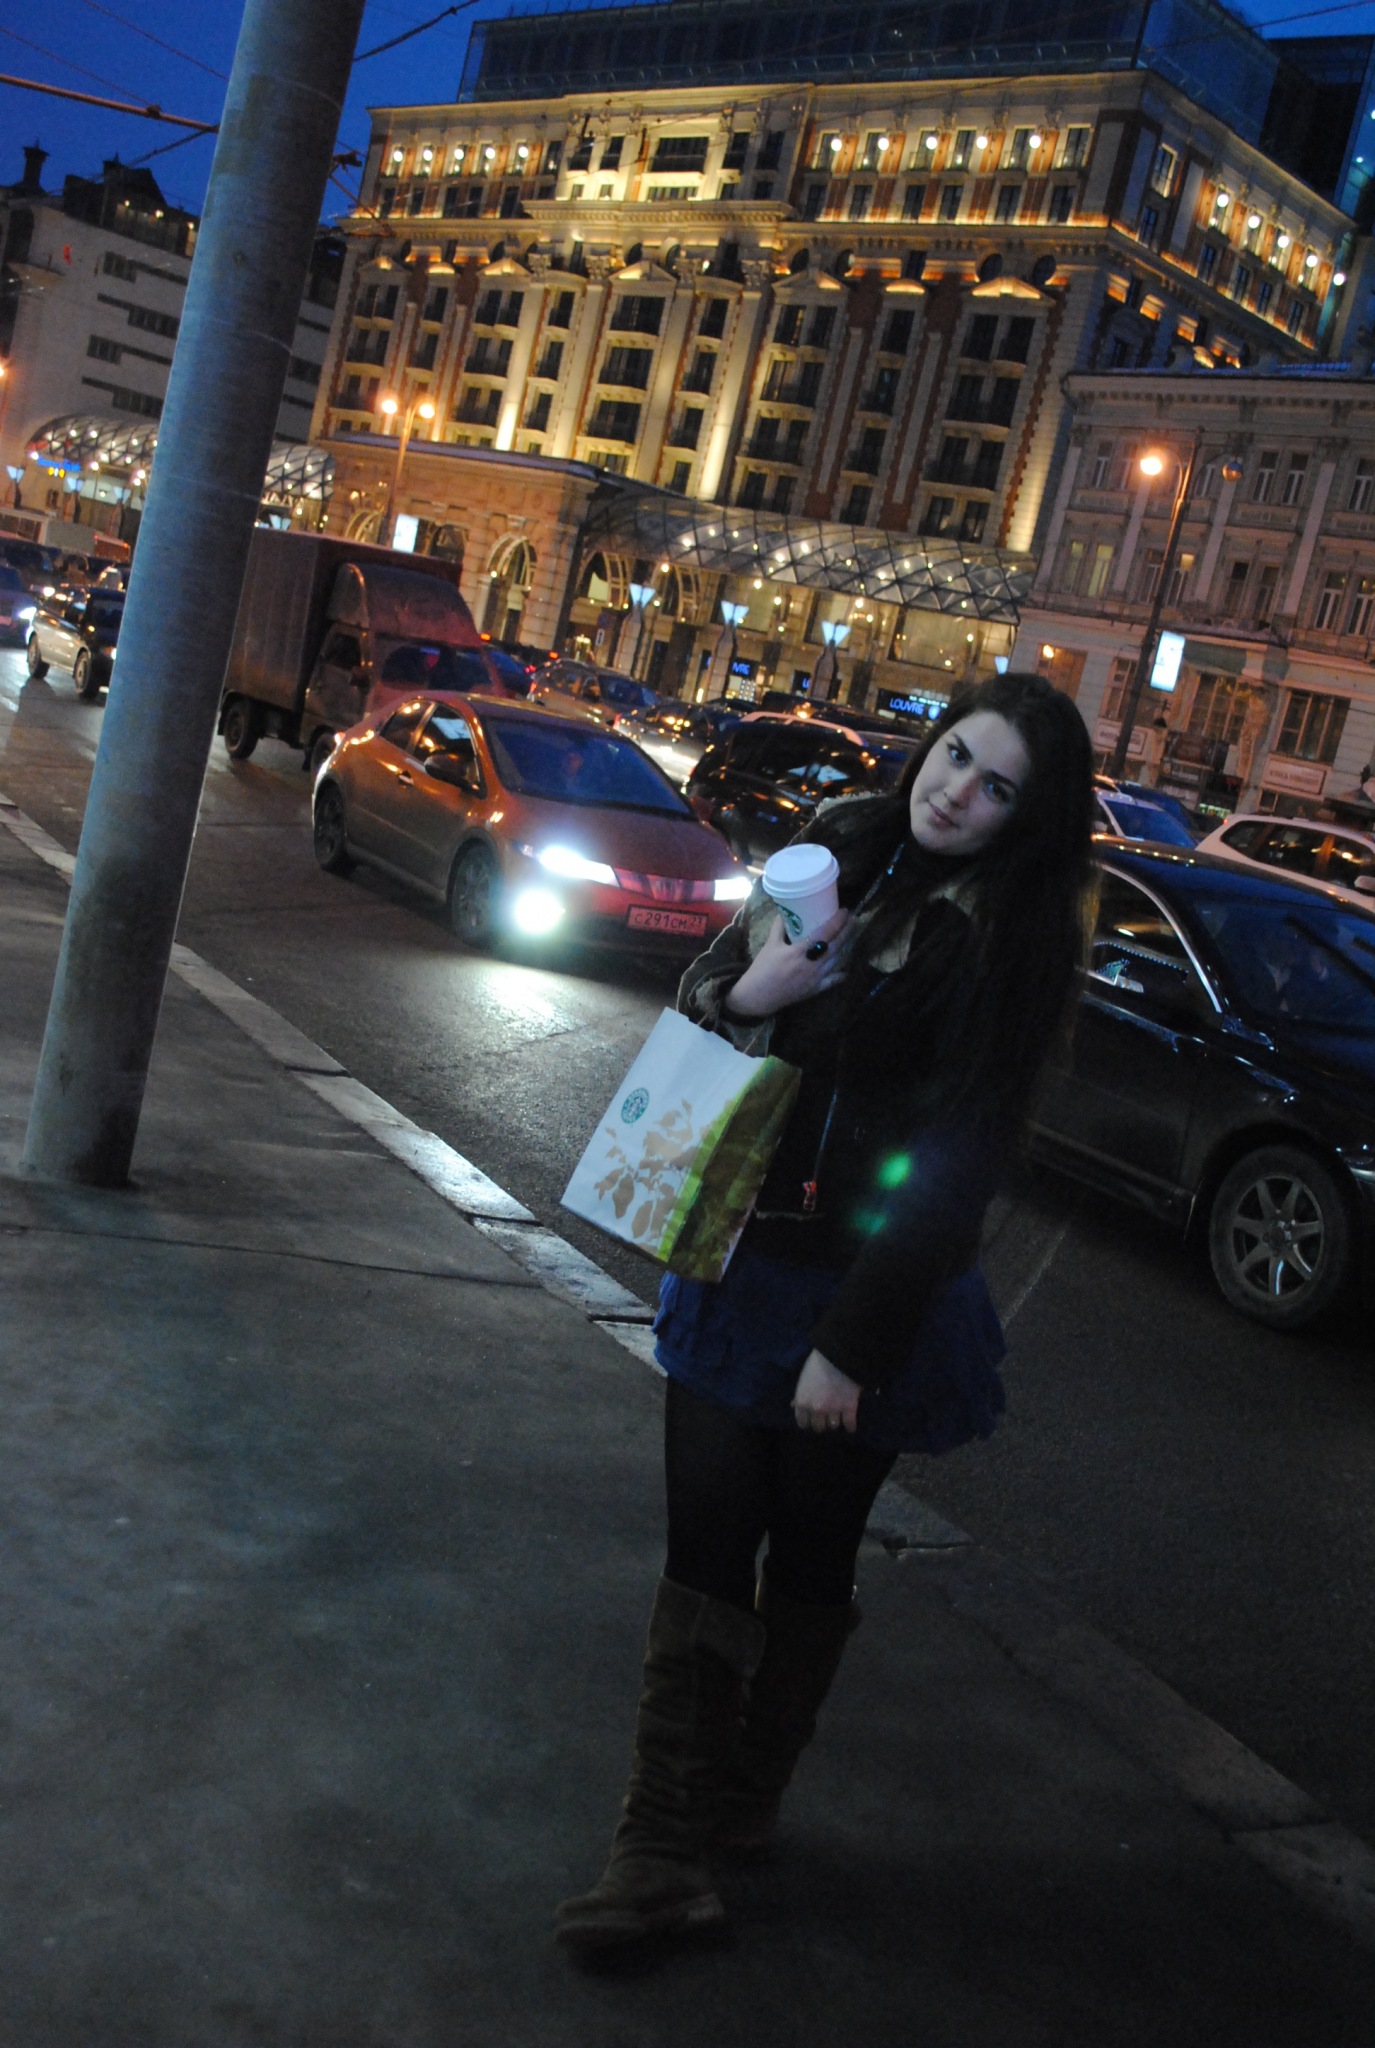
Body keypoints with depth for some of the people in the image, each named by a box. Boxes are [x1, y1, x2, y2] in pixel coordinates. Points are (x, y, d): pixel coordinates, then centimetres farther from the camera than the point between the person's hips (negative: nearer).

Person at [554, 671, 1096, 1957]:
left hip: (868, 1297, -4)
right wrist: (747, 992, -14)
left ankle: (742, 1802, 33)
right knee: (706, 1544, 4)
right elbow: (700, 994, 11)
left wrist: (854, 1344, -16)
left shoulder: (1001, 946, -13)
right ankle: (663, 1850, 13)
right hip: (738, 1261, 4)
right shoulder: (839, 847, 2)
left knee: (807, 1561, 12)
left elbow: (953, 1167, -15)